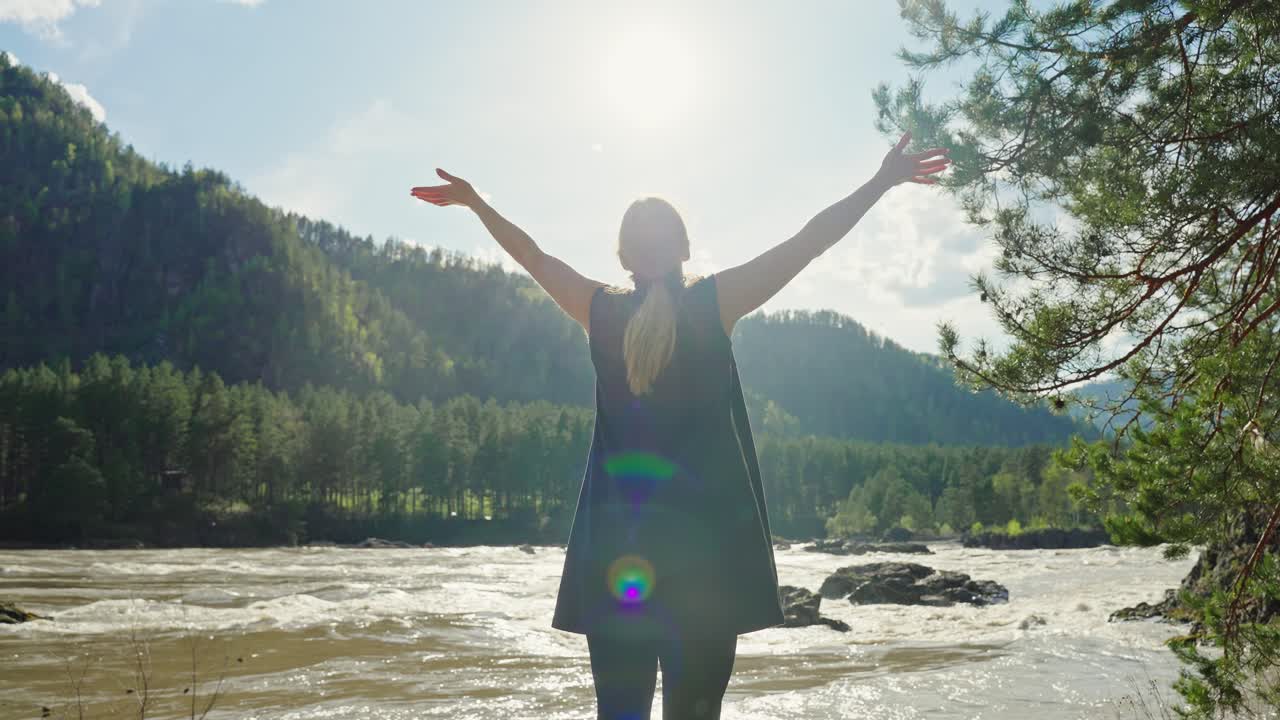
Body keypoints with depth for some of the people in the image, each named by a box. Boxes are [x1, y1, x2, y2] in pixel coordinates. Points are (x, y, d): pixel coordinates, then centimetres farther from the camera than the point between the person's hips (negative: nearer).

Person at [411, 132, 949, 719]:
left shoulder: (600, 310, 5)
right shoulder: (714, 301, -1)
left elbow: (532, 255, 19)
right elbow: (809, 242, 4)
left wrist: (475, 202, 33)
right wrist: (883, 182, 12)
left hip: (616, 533, 3)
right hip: (706, 533, -2)